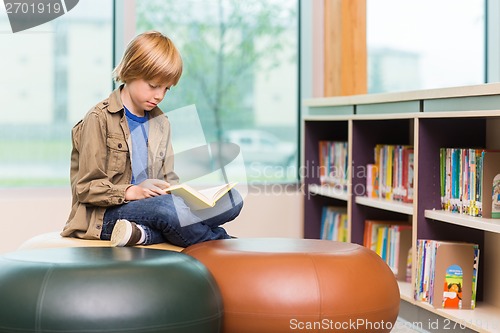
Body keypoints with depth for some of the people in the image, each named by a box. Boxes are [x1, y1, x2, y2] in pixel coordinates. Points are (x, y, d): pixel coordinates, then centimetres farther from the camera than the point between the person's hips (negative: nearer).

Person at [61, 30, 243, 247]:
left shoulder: (160, 123, 18)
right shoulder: (100, 119, -4)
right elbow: (86, 188, -8)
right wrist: (132, 192, -23)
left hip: (152, 206, 7)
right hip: (105, 215, -7)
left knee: (232, 199, -12)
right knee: (169, 208, -39)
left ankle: (144, 233, -26)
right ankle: (219, 239, -13)